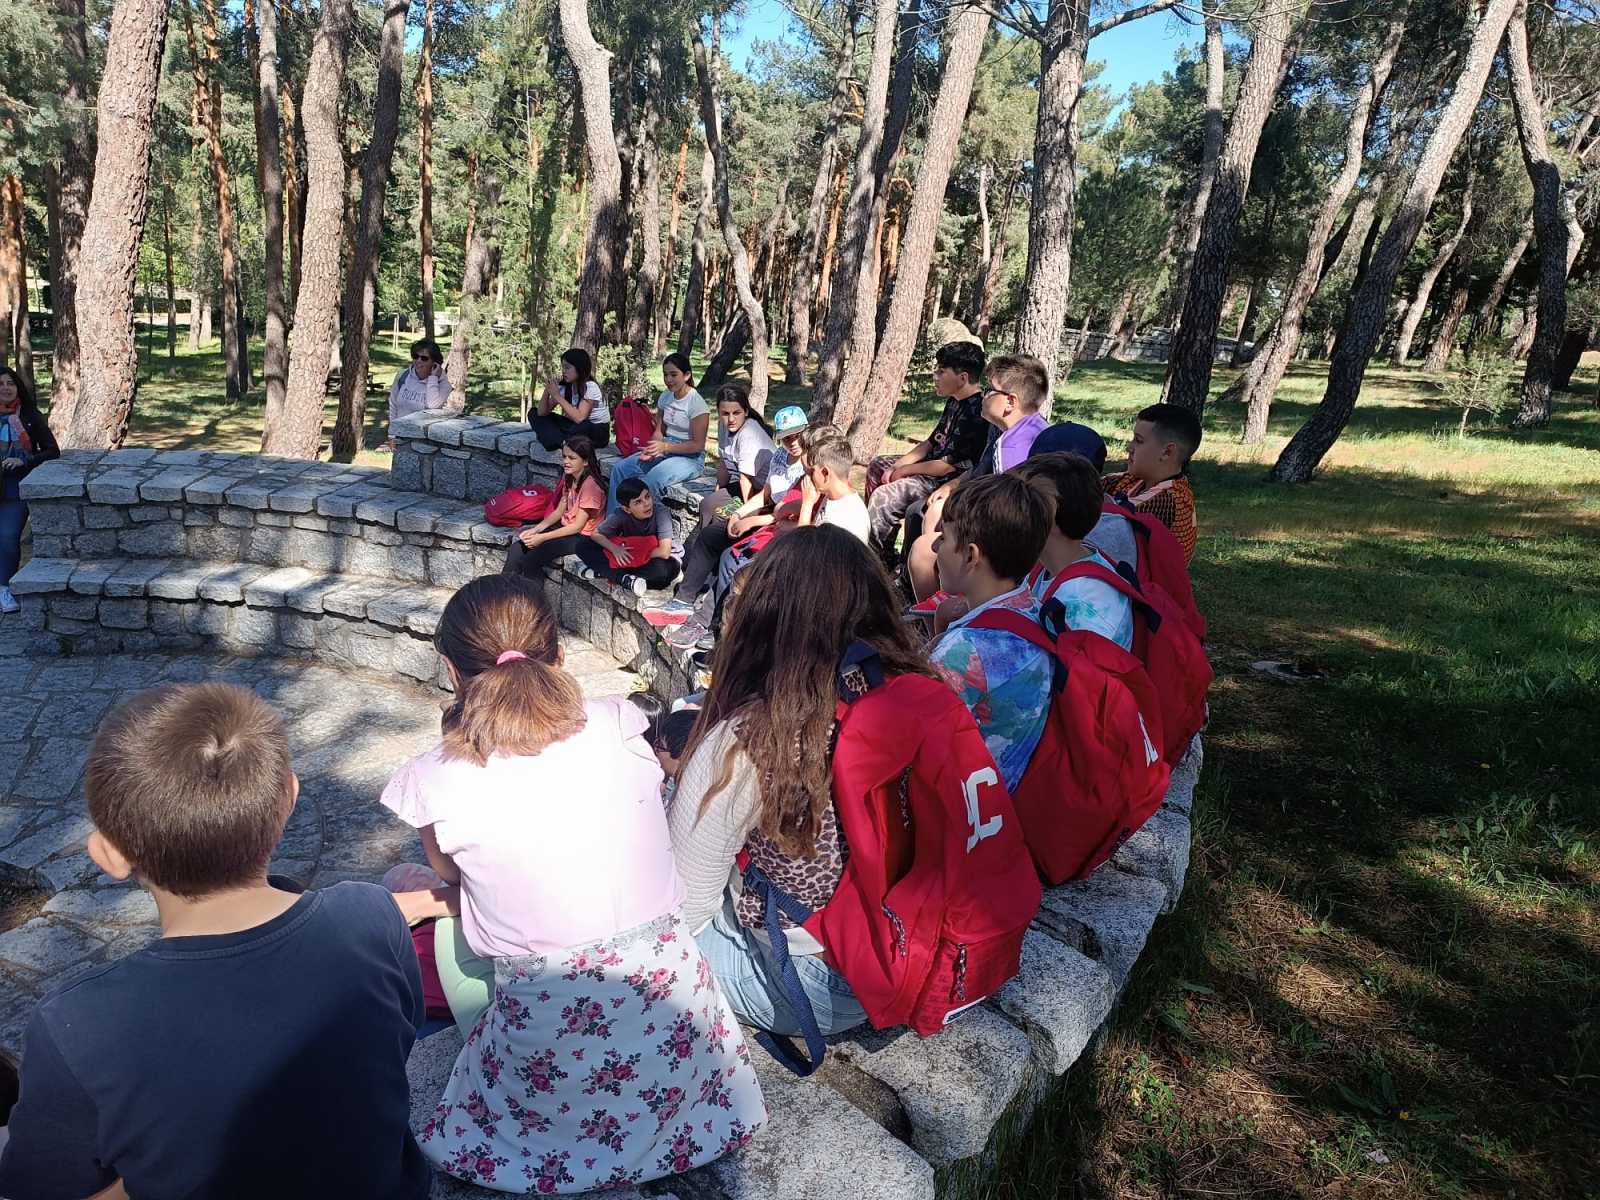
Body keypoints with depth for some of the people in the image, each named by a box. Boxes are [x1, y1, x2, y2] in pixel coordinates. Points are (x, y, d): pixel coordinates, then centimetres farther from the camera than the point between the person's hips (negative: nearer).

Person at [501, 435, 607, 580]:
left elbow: (578, 526, -21)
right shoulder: (568, 478, 6)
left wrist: (542, 537, -21)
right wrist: (535, 530, -7)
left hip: (583, 537, -8)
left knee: (532, 557, -22)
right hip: (566, 527, 8)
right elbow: (559, 511, 8)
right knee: (517, 549, -8)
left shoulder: (590, 485, -21)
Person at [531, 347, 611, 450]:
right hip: (576, 428, 7)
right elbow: (542, 413, -2)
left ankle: (558, 442, -16)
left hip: (597, 433, -7)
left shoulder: (591, 387, -19)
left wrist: (557, 396, -28)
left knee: (583, 427, -43)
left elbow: (579, 418, -32)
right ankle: (561, 442, -23)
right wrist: (547, 390, -17)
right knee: (534, 414, -1)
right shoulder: (565, 386, 0)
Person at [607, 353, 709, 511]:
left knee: (651, 480, -34)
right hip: (665, 451, 7)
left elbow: (698, 445, -15)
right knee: (619, 468, -10)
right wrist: (651, 449, -12)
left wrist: (665, 447, -23)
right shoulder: (665, 396, 7)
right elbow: (659, 430, 11)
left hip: (690, 457, -7)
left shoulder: (696, 403, -14)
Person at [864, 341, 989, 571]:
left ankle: (879, 560, -4)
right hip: (934, 464, 11)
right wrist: (897, 466, 2)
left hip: (950, 481, -11)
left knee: (883, 497, -23)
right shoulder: (954, 402, 8)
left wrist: (904, 471, -13)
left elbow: (950, 465, -25)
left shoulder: (976, 413, -24)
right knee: (876, 466, 18)